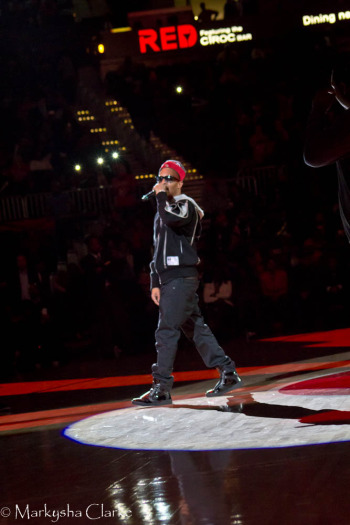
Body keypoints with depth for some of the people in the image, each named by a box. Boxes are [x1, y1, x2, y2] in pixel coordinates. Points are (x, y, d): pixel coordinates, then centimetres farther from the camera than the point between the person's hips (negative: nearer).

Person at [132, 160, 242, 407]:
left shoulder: (186, 205, -4)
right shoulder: (164, 210, 23)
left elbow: (172, 219, -29)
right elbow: (159, 251, 25)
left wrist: (161, 196, -13)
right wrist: (155, 283, 20)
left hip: (181, 277, -10)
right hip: (168, 279, 10)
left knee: (167, 331, -12)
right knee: (195, 327, 11)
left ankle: (161, 388, -11)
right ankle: (229, 374, 15)